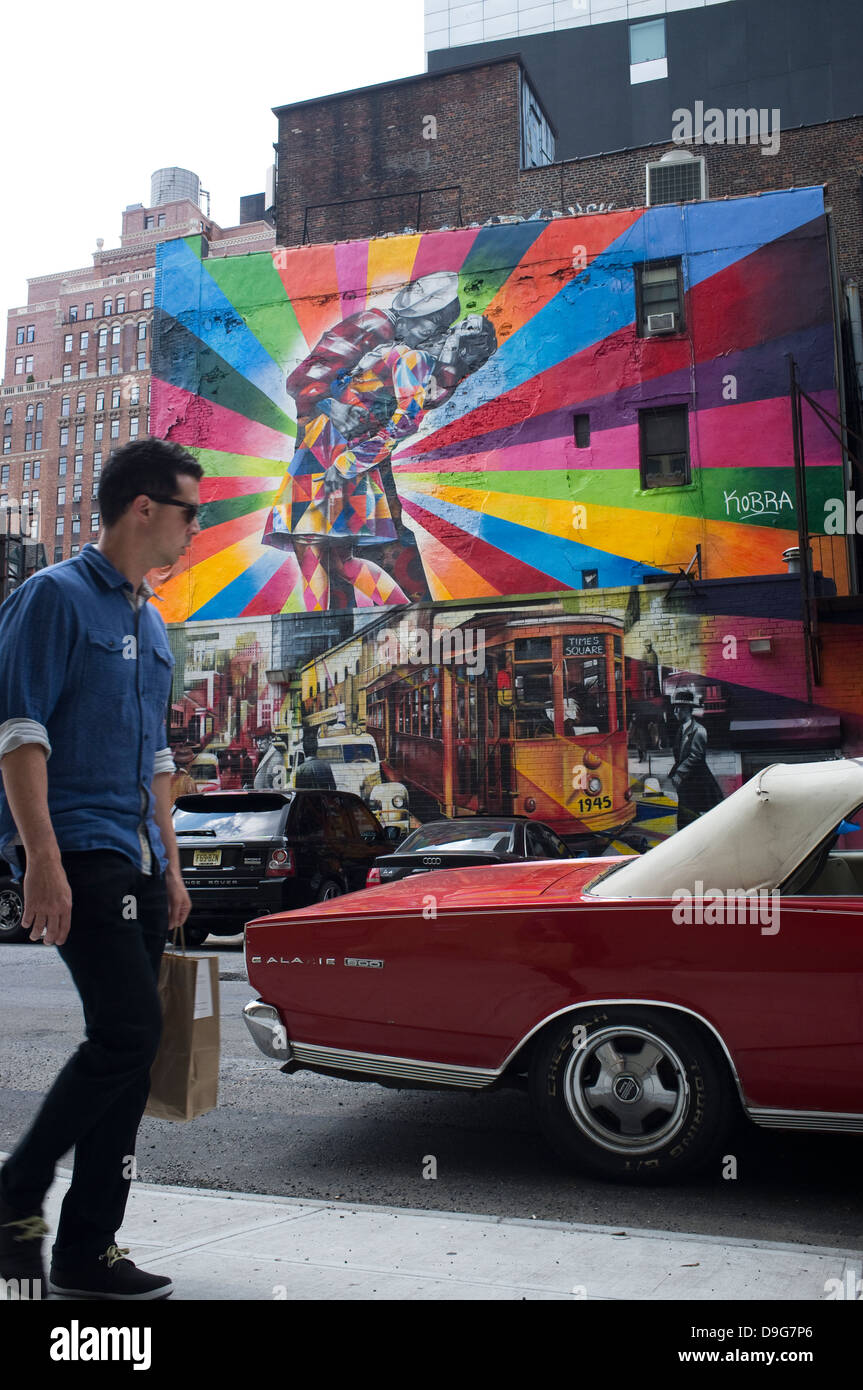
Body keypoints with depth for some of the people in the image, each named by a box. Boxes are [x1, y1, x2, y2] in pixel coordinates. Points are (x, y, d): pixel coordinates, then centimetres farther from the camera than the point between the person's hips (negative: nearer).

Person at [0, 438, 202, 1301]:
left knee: (130, 1051, 7)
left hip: (135, 861, 8)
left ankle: (87, 1249, 18)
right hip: (74, 851, -8)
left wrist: (170, 865, 19)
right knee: (128, 1030, -15)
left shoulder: (151, 626, 19)